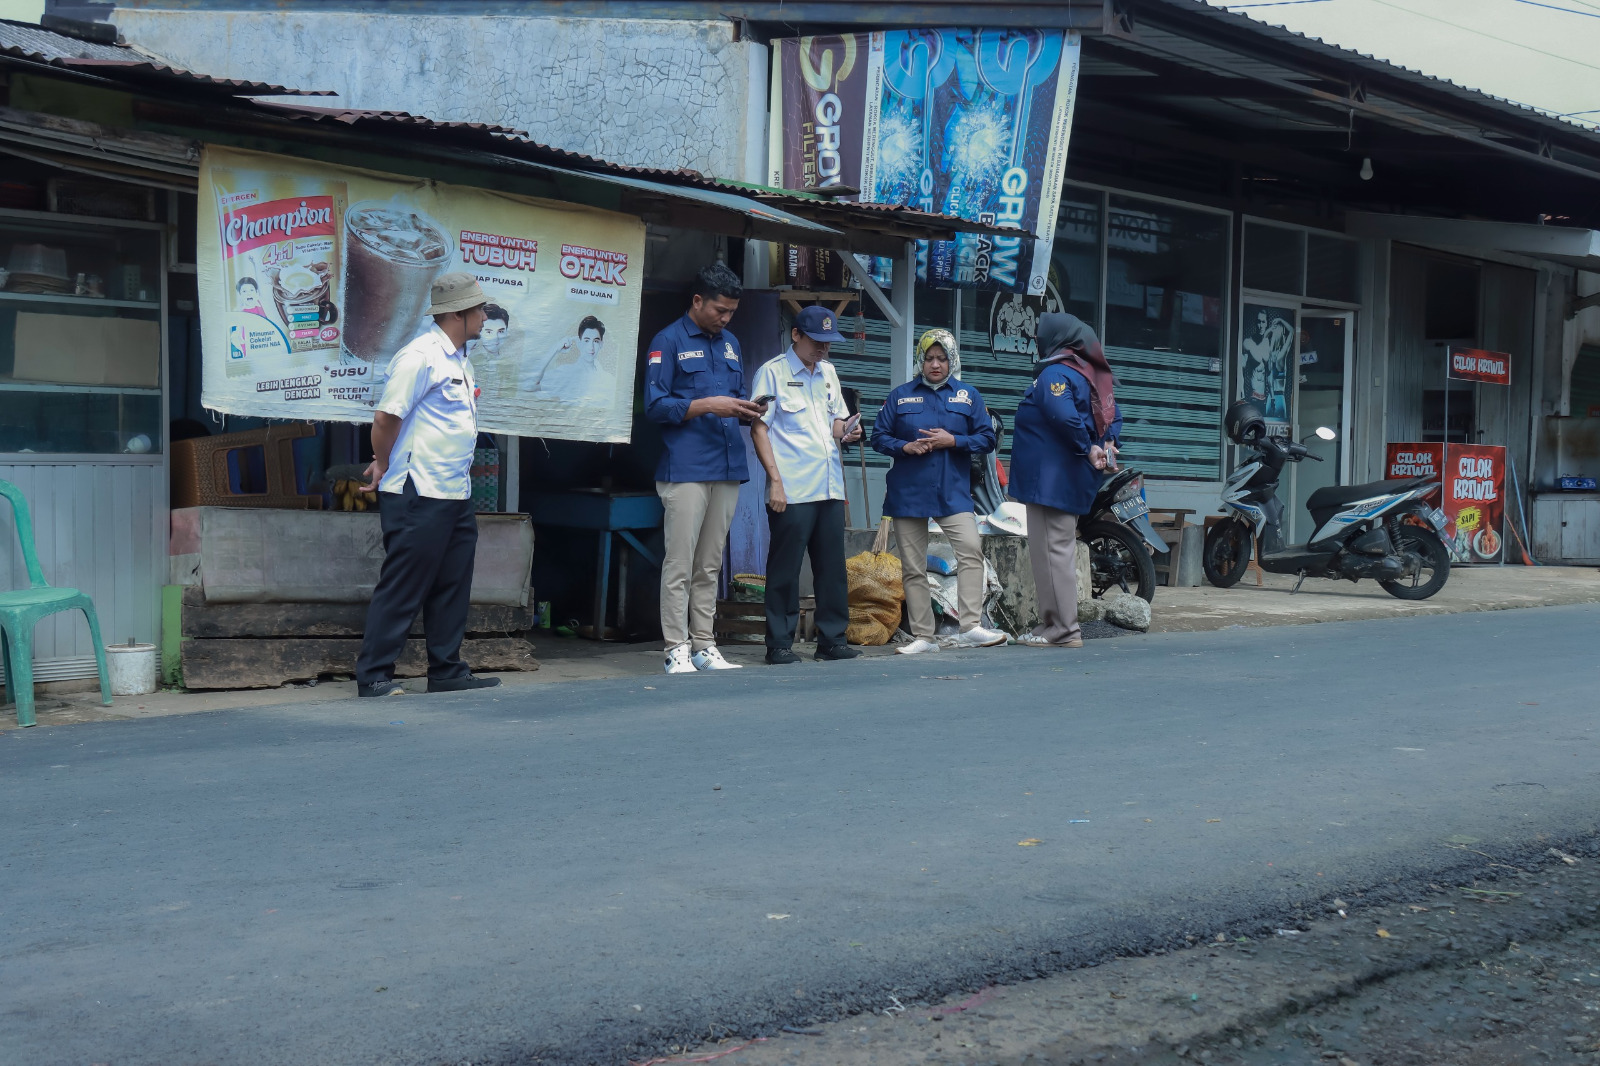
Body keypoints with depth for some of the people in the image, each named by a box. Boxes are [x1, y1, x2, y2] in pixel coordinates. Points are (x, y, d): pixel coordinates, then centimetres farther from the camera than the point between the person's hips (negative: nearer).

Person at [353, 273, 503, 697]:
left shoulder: (459, 360, 16)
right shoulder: (420, 357, -14)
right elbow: (386, 417, -16)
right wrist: (383, 465, -2)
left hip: (457, 494, 9)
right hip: (418, 497, -9)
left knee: (452, 587, 12)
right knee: (402, 588, -3)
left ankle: (447, 673, 20)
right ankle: (373, 677, 4)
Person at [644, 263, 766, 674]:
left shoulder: (730, 343, 20)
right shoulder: (668, 342, -1)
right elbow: (656, 406, -8)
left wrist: (744, 409, 3)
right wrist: (709, 405, -16)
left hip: (727, 467, 7)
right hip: (685, 468, -6)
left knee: (710, 565, 9)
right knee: (680, 564, -6)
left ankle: (704, 646, 13)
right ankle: (677, 649, -4)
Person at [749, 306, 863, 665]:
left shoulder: (828, 373, 18)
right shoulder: (772, 372, -1)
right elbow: (759, 428, -6)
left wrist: (846, 431, 2)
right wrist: (775, 481, -13)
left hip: (830, 488, 6)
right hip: (791, 490, -6)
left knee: (832, 567, 7)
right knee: (785, 569, -2)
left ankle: (832, 639, 15)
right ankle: (779, 644, 5)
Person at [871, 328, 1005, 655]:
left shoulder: (968, 395, 8)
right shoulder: (900, 395, 8)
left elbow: (987, 439, 4)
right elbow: (879, 436, 7)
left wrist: (953, 441, -11)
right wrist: (906, 447, -12)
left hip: (952, 491, -1)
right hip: (907, 493, 1)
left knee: (971, 548, -21)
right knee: (913, 567, 3)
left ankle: (971, 627, -19)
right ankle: (923, 637, 11)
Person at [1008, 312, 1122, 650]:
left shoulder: (1054, 374, -14)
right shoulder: (1092, 375, 16)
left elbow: (1064, 416, -29)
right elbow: (1113, 417, 18)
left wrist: (1087, 448, -17)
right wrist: (1107, 446, 4)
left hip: (1051, 479, -10)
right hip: (1074, 481, 10)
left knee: (1051, 550, -7)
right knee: (1062, 548, 15)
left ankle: (1061, 629, -6)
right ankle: (1061, 624, 21)